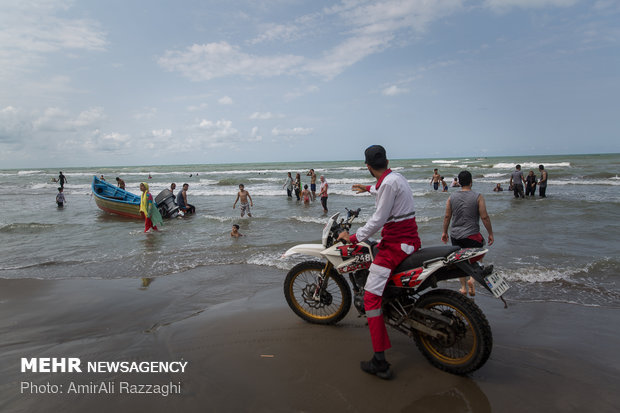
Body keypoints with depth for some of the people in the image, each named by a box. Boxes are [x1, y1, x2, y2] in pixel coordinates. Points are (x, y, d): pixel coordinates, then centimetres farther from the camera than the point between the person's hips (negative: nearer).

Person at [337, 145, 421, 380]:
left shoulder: (388, 183, -18)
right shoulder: (396, 177, 12)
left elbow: (378, 220, -20)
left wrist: (353, 238, -10)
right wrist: (368, 189, 55)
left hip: (395, 243, -10)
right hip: (410, 239, 10)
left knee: (371, 296, -12)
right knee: (372, 254, 36)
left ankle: (380, 362, -13)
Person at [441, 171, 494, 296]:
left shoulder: (452, 197, 2)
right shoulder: (478, 197, -7)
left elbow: (447, 216, 4)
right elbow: (485, 217, -9)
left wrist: (444, 232, 15)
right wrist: (490, 233, 0)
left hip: (455, 235, 3)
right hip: (472, 235, -3)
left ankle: (463, 287, 18)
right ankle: (472, 279, -9)